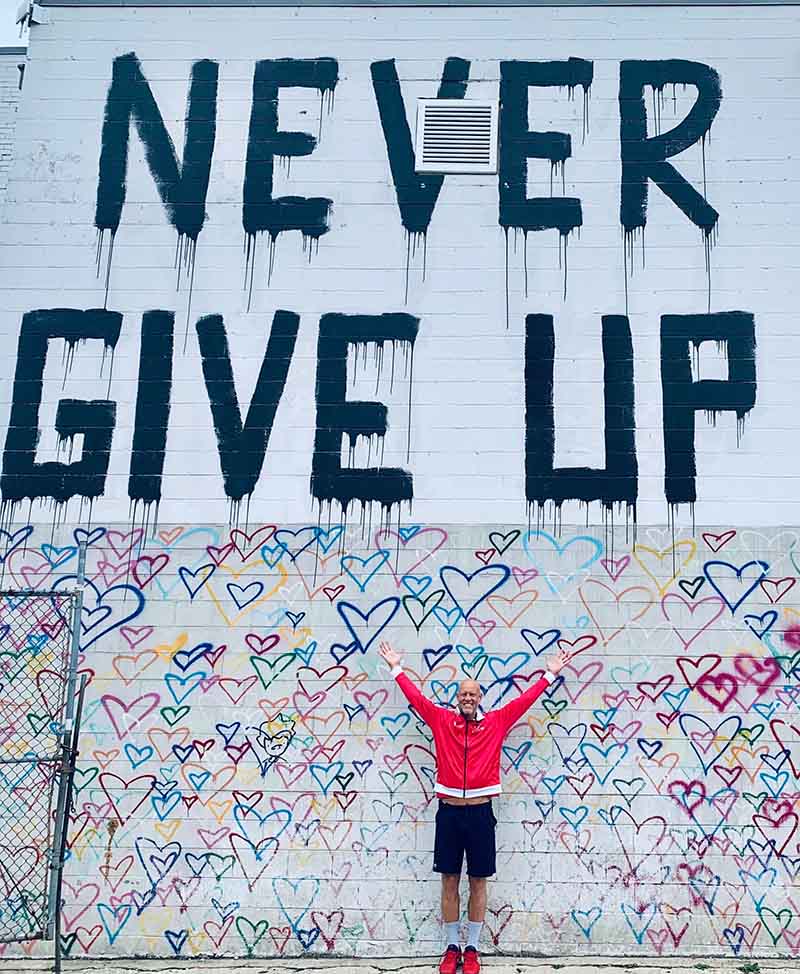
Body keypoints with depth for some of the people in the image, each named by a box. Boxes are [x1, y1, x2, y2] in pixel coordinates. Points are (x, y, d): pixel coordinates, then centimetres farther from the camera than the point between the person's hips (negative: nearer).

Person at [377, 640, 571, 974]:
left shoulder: (496, 722, 4)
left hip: (480, 813, 0)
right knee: (449, 881, 7)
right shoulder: (442, 720, 4)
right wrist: (396, 668, 14)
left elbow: (524, 700, 8)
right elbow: (416, 697, 9)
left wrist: (550, 674, 10)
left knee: (478, 882, 7)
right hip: (449, 812, 0)